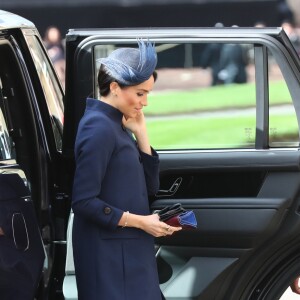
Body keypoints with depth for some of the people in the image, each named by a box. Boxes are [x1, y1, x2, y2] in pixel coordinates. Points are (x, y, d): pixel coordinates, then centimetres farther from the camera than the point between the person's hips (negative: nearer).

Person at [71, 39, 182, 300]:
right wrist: (139, 222, -16)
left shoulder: (116, 124, 11)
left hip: (130, 251, 9)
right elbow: (84, 202, -19)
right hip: (109, 255, -9)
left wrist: (140, 133, 2)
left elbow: (150, 187, 10)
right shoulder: (99, 129, -16)